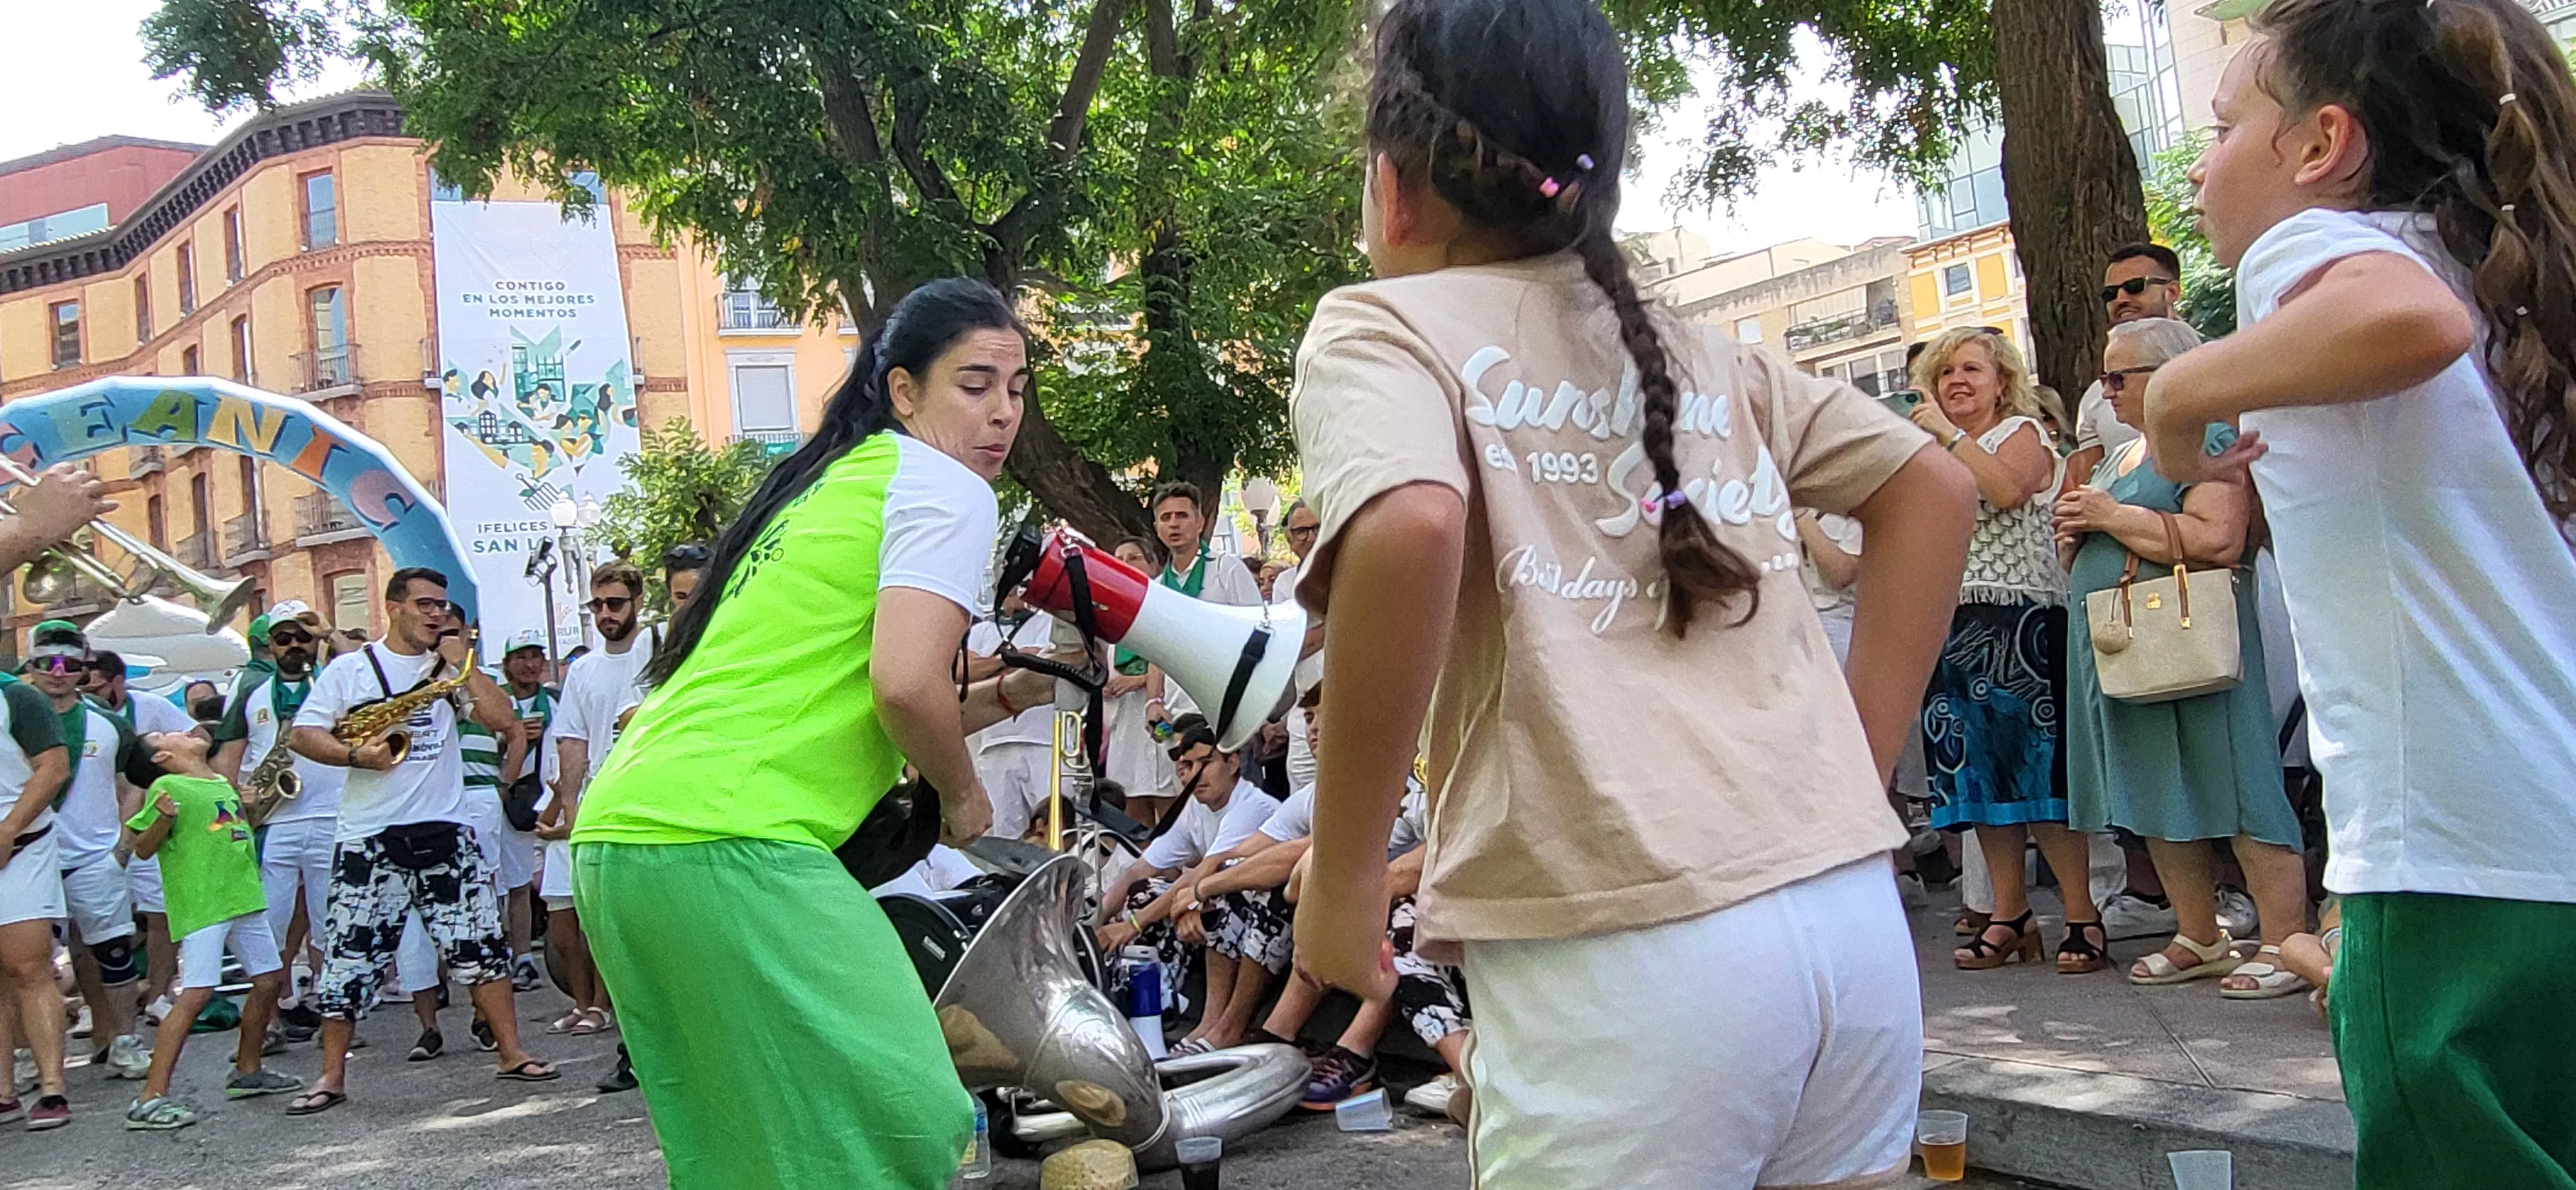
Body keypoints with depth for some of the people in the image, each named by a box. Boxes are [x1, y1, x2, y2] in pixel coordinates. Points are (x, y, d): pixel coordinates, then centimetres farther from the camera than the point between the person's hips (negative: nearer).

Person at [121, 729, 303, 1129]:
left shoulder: (224, 783, 17)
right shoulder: (168, 786, -5)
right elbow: (143, 848, -8)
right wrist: (163, 818, -25)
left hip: (246, 899, 8)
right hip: (201, 905, -8)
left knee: (268, 981, 13)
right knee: (196, 994, -15)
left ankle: (247, 1072, 31)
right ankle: (150, 1100, -13)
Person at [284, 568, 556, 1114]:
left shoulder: (450, 668, 11)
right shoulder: (350, 669, 4)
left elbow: (501, 718, 0)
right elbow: (301, 735, 0)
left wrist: (463, 664, -3)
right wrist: (355, 754, -16)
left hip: (444, 831, 2)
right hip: (369, 838, -2)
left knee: (480, 944, 0)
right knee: (348, 956, 0)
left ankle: (512, 1054, 7)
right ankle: (331, 1077, 11)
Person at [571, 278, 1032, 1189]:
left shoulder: (836, 478, 25)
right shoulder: (944, 486, -2)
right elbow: (904, 686, -17)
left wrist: (1010, 694, 18)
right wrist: (963, 796, 2)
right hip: (730, 842, -10)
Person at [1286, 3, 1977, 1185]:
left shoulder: (1382, 325, 0)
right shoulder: (1700, 353, 17)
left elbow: (1410, 530, -20)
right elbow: (1931, 485, 19)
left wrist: (1341, 878, -10)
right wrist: (1857, 774, 16)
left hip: (1624, 952, -6)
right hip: (1854, 916, 6)